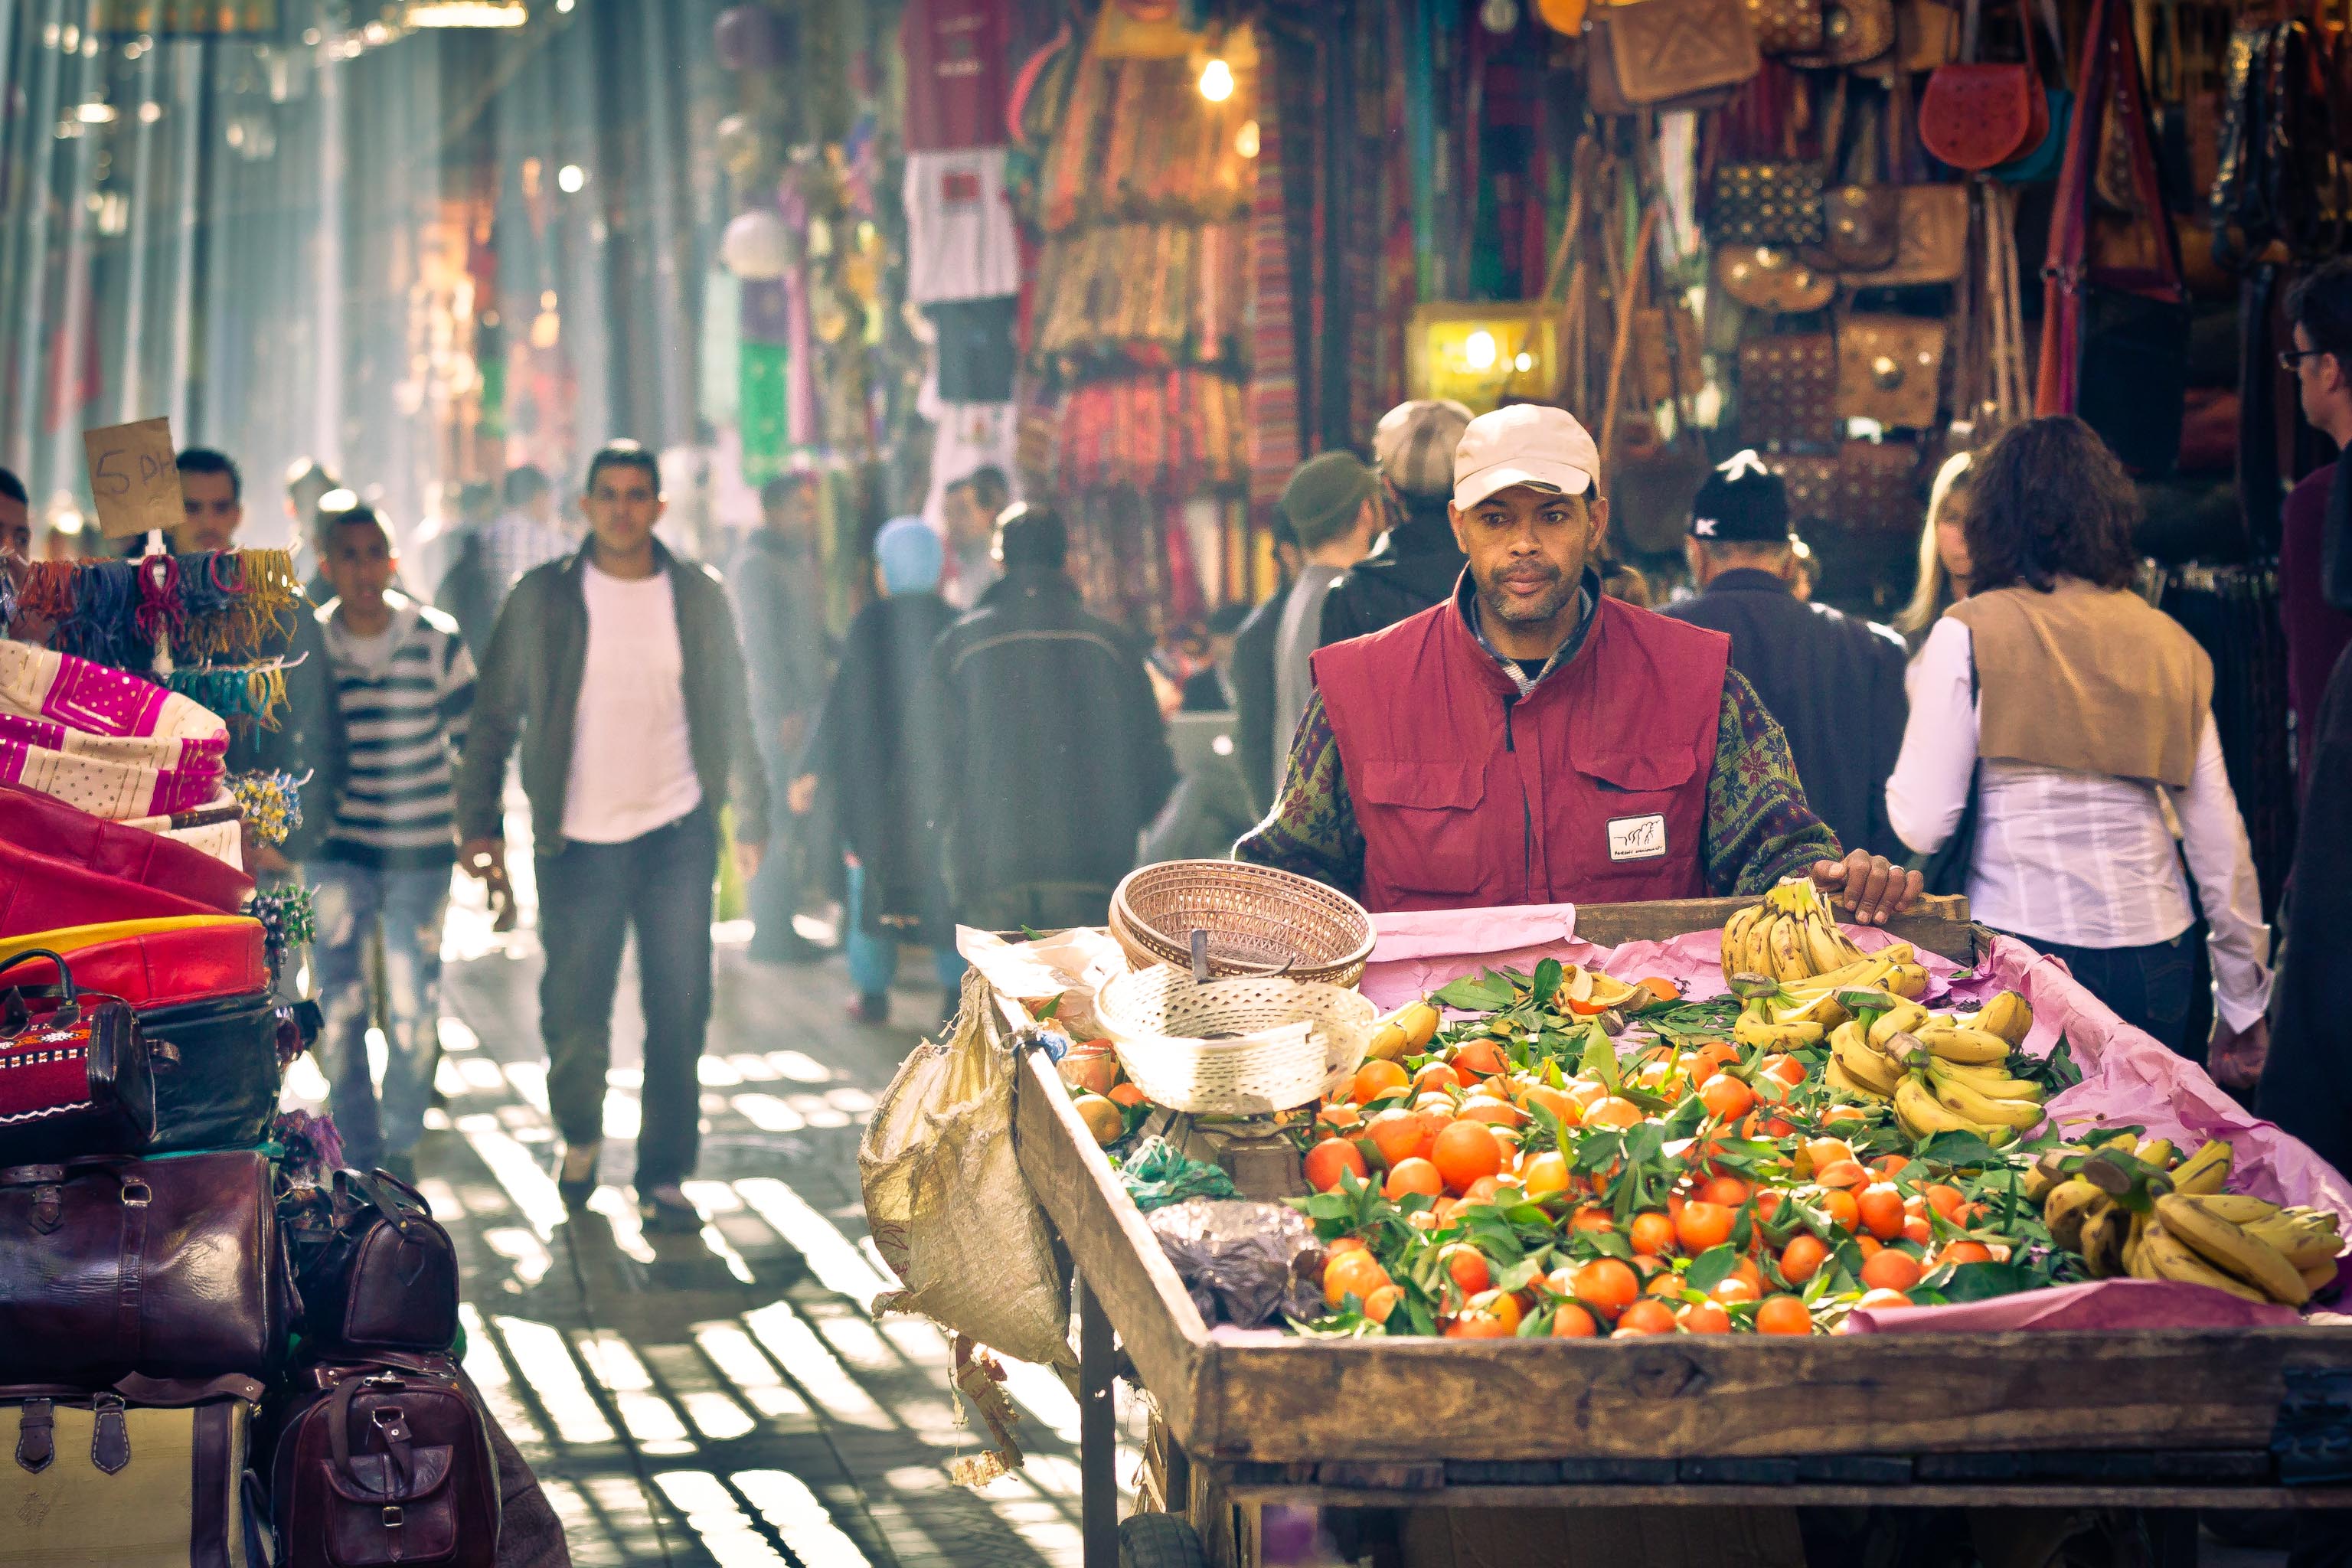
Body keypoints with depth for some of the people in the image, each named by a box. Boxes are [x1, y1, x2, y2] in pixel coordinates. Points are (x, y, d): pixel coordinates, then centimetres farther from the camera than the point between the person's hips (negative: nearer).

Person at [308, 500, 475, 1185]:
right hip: (336, 849, 0)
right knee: (339, 1007, -3)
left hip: (421, 851, 0)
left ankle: (401, 1143, 22)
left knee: (414, 1008, 4)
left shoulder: (438, 640, -4)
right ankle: (360, 1157, 7)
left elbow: (471, 742, 3)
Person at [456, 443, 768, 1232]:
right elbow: (494, 717, 3)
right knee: (572, 1018, 2)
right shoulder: (541, 599, 0)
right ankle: (580, 1136, 31)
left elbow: (732, 717, 12)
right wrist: (479, 824, -2)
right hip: (578, 840, -1)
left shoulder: (699, 597, 4)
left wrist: (750, 820, 10)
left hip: (677, 834, 1)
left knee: (680, 1015, -2)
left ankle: (663, 1179, 7)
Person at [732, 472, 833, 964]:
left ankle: (780, 929, 17)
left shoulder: (800, 561, 18)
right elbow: (762, 643, -16)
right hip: (781, 714, -9)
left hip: (805, 708, 9)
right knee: (781, 826, -7)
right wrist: (785, 710, -19)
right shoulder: (757, 563, -10)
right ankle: (771, 936, -3)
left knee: (801, 825, 11)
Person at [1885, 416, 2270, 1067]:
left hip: (2023, 944, -3)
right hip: (2155, 957, 3)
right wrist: (2244, 995, 17)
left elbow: (1922, 825, -7)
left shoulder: (1970, 633, -3)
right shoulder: (2167, 642, 7)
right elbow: (2217, 832, 8)